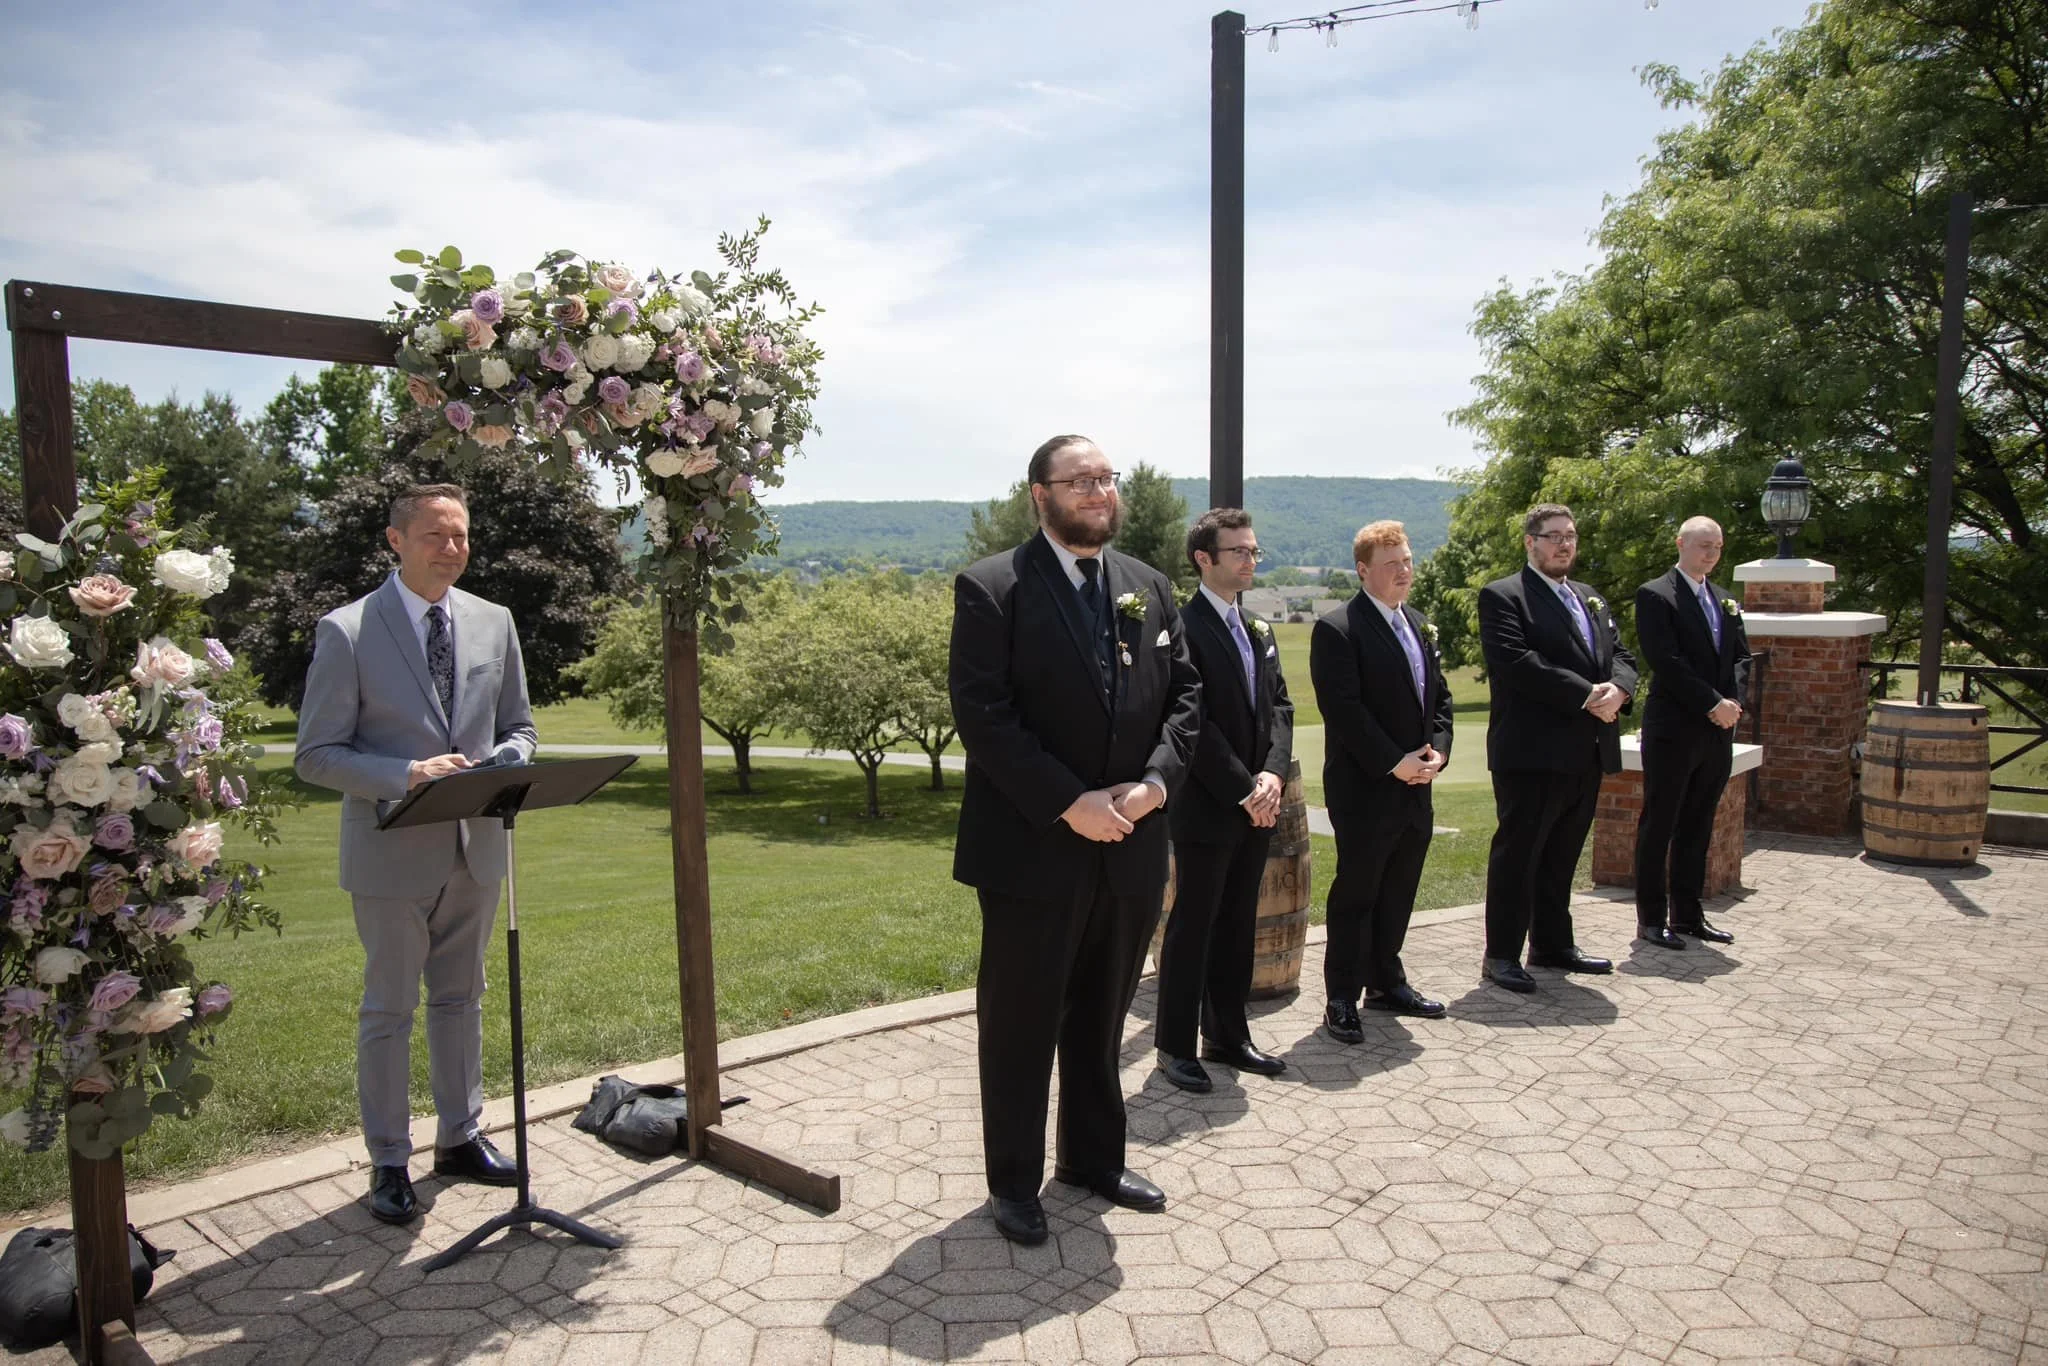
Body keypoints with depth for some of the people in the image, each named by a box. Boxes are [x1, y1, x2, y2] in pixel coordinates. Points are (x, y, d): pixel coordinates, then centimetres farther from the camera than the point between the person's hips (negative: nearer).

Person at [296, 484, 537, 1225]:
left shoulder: (494, 622, 5)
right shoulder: (346, 631, -9)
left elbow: (518, 726, 12)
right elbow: (317, 755, -10)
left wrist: (503, 766, -10)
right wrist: (409, 774, -24)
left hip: (475, 844, 5)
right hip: (392, 851, -4)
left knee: (461, 999, 17)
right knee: (388, 1009, 8)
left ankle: (460, 1137, 32)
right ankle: (388, 1162, 22)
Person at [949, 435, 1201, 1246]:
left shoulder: (1148, 588, 9)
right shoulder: (992, 588, -9)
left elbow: (1185, 693, 8)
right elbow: (981, 713, -16)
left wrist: (1155, 782, -9)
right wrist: (1070, 804, -19)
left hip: (1131, 845, 6)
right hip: (1033, 850, -5)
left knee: (1102, 1017, 19)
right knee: (1020, 1024, 8)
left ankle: (1094, 1159, 37)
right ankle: (1014, 1182, 25)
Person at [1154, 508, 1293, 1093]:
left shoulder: (1258, 630, 13)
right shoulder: (1182, 627, -13)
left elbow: (1279, 707, 9)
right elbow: (1194, 722, -17)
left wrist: (1272, 774, -7)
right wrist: (1244, 789, -15)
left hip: (1255, 809, 8)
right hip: (1206, 809, -7)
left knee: (1237, 927, 15)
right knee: (1192, 928, 2)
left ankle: (1227, 1035, 27)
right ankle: (1175, 1046, 14)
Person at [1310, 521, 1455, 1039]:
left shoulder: (1417, 624, 14)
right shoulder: (1337, 630, -12)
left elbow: (1439, 696, 17)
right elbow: (1344, 710, -19)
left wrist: (1438, 751, 0)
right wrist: (1394, 762, -18)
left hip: (1415, 789, 8)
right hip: (1365, 789, -7)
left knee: (1398, 893, 16)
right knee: (1355, 894, 1)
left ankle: (1386, 981, 30)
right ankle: (1342, 998, 11)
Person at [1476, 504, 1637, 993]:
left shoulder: (1591, 600, 20)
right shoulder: (1502, 596, -6)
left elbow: (1621, 655, 14)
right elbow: (1517, 663, -19)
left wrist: (1617, 689, -9)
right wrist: (1587, 694, -19)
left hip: (1587, 752, 8)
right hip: (1532, 751, -7)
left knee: (1562, 855, 16)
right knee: (1517, 853, -2)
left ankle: (1553, 943, 28)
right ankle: (1501, 955, 6)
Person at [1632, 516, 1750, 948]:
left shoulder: (1725, 601, 17)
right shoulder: (1656, 595, -6)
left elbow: (1741, 657, 13)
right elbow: (1666, 662, -15)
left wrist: (1733, 701, -5)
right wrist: (1713, 703, -17)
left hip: (1717, 732, 7)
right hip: (1673, 730, -7)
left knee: (1697, 829, 12)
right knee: (1658, 827, 1)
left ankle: (1687, 915, 21)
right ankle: (1651, 920, 8)